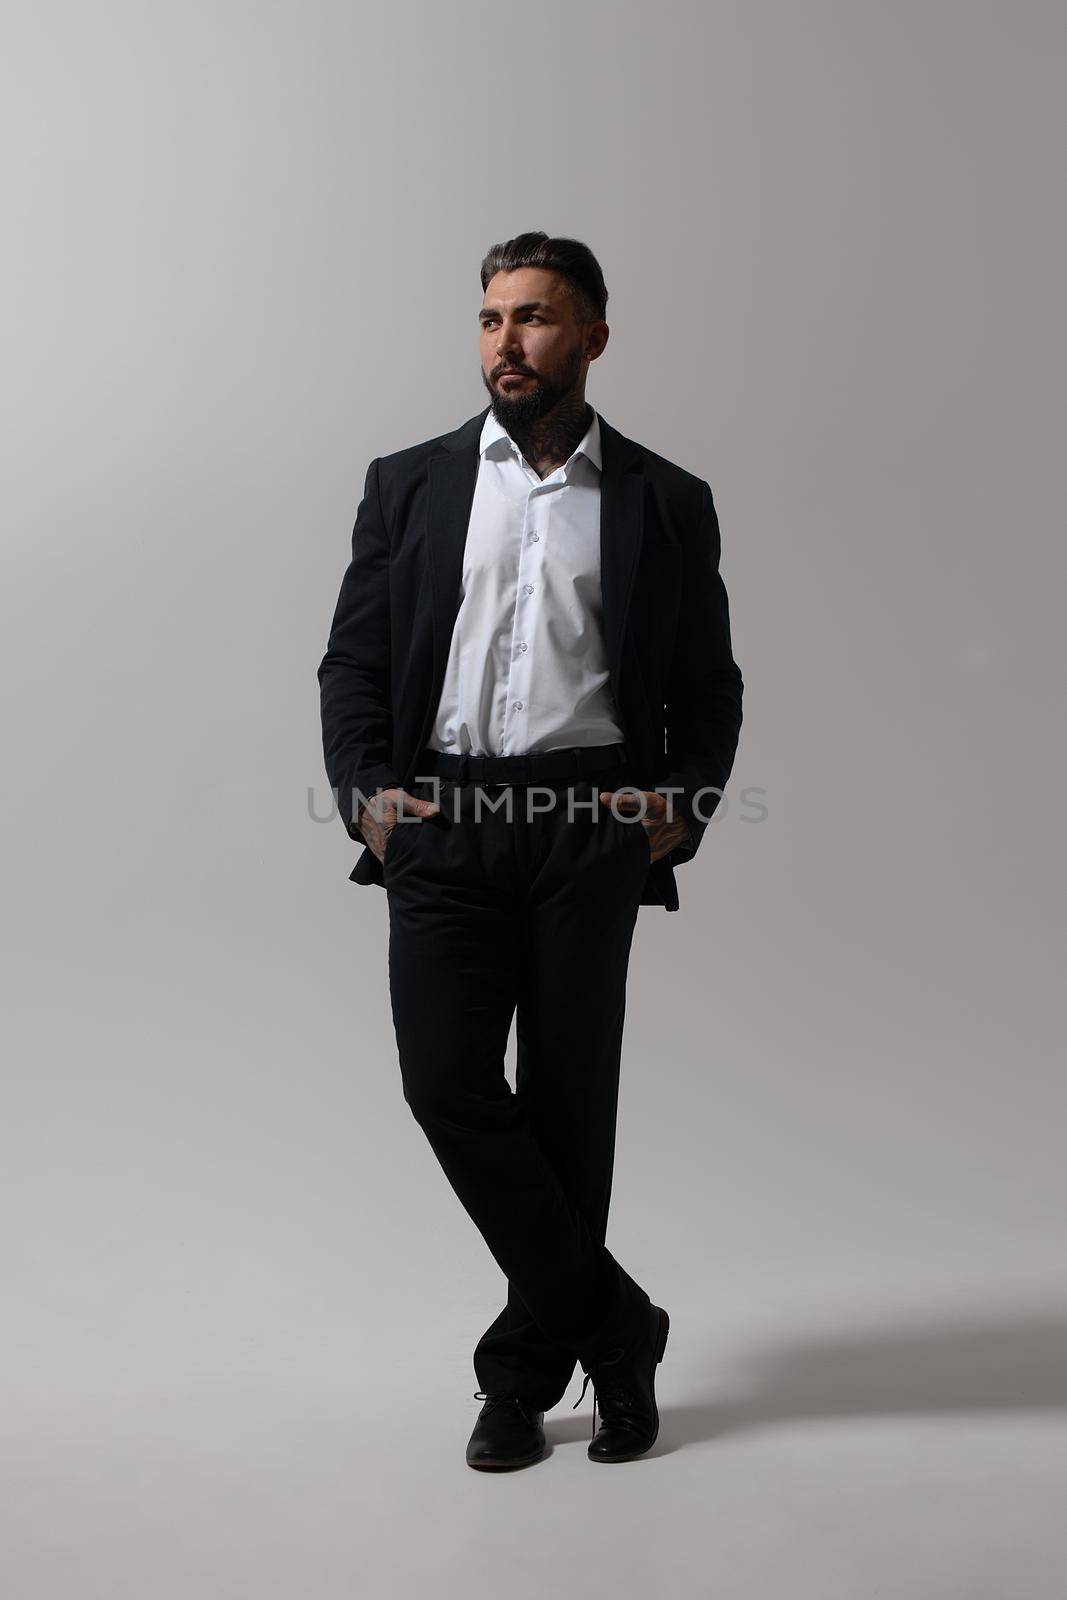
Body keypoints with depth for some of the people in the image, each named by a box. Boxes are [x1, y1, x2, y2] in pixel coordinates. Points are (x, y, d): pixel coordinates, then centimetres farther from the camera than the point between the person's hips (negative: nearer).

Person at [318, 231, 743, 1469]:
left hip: (591, 822, -1)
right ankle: (610, 1321, 7)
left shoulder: (665, 503, 11)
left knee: (567, 1097, 2)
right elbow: (353, 659, 10)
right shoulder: (409, 484, 14)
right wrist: (363, 790, -5)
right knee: (446, 1081, -10)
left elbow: (709, 686, 12)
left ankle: (524, 1368, 20)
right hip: (441, 816, 1)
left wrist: (682, 805, -5)